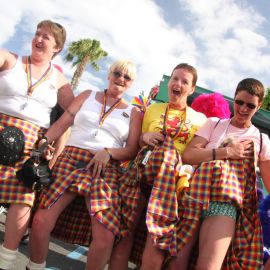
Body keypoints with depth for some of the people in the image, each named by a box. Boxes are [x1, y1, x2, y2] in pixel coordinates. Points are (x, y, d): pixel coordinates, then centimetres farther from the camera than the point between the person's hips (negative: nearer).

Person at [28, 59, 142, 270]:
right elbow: (61, 123, 10)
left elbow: (132, 150, 8)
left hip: (106, 169, 0)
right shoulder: (87, 96, 19)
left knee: (106, 237, -20)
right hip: (70, 160, 1)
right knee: (41, 220, -16)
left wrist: (109, 152, -10)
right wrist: (44, 140, -7)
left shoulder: (133, 112, 17)